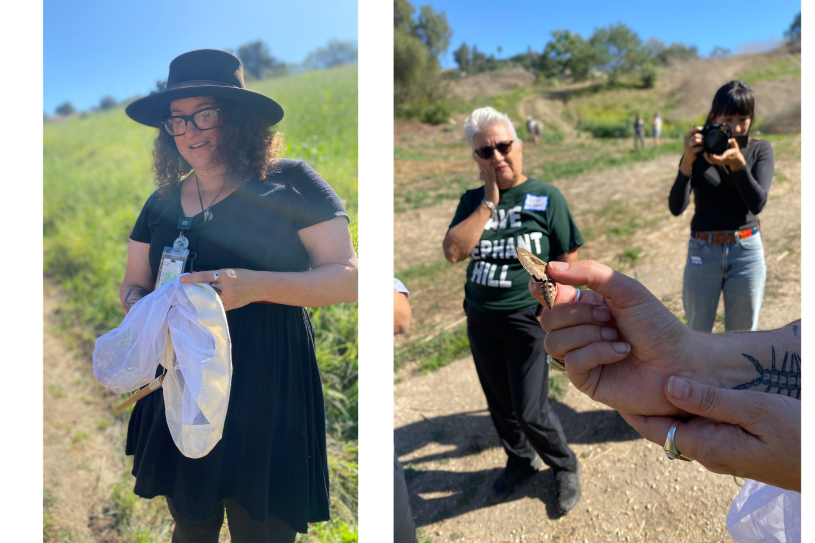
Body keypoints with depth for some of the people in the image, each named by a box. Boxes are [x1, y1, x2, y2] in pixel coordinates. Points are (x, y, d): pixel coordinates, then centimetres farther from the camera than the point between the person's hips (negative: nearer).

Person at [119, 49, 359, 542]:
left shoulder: (288, 183, -5)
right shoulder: (162, 203, 10)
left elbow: (349, 278, -10)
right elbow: (132, 286, 20)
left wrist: (257, 285, -24)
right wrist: (140, 307, -5)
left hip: (267, 396, -4)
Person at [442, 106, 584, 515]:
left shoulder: (545, 197, -5)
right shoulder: (472, 201, 3)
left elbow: (568, 259, -4)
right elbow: (453, 251, -13)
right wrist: (489, 202, -14)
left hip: (525, 319, -4)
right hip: (480, 320, 4)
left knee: (530, 411, -2)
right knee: (499, 404, 17)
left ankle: (565, 468, 27)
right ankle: (520, 461, 42)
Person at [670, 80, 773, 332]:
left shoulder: (760, 150, 1)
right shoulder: (697, 153, -3)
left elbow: (757, 203, -13)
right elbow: (676, 207, -13)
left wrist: (737, 162, -25)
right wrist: (687, 162, -26)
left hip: (746, 252, 1)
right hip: (702, 252, -1)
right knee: (697, 333, 11)